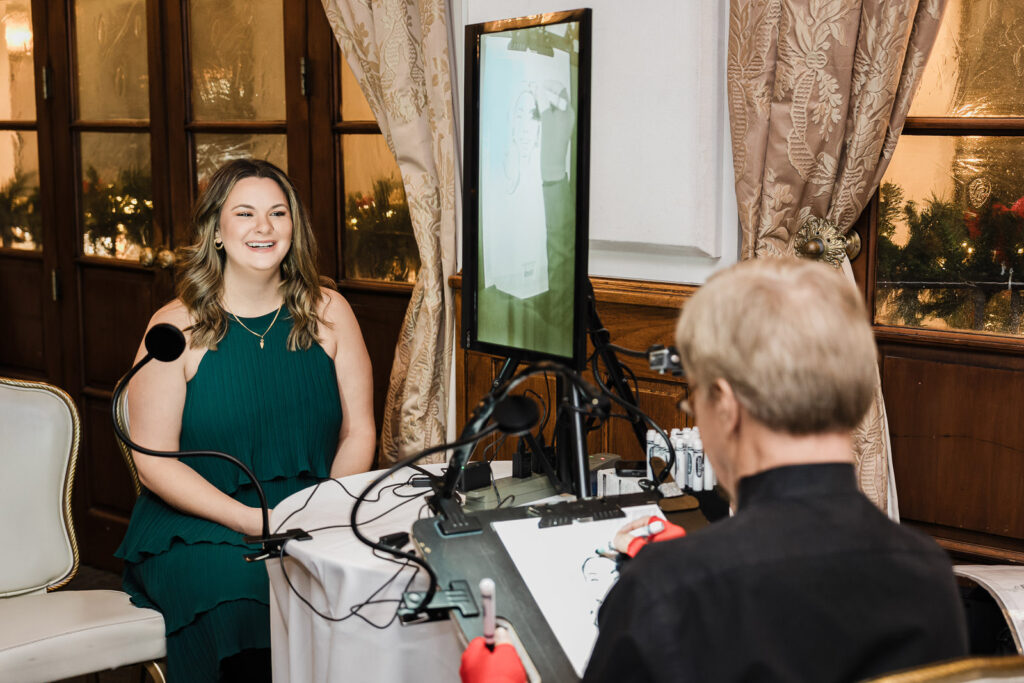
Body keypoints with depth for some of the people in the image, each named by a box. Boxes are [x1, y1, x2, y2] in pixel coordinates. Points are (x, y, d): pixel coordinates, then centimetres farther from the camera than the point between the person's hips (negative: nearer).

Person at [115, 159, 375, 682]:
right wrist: (250, 520, -16)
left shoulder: (327, 313, 6)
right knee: (238, 592, -32)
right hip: (199, 525, -2)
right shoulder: (177, 327, -3)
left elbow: (358, 432, 7)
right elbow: (154, 459, -5)